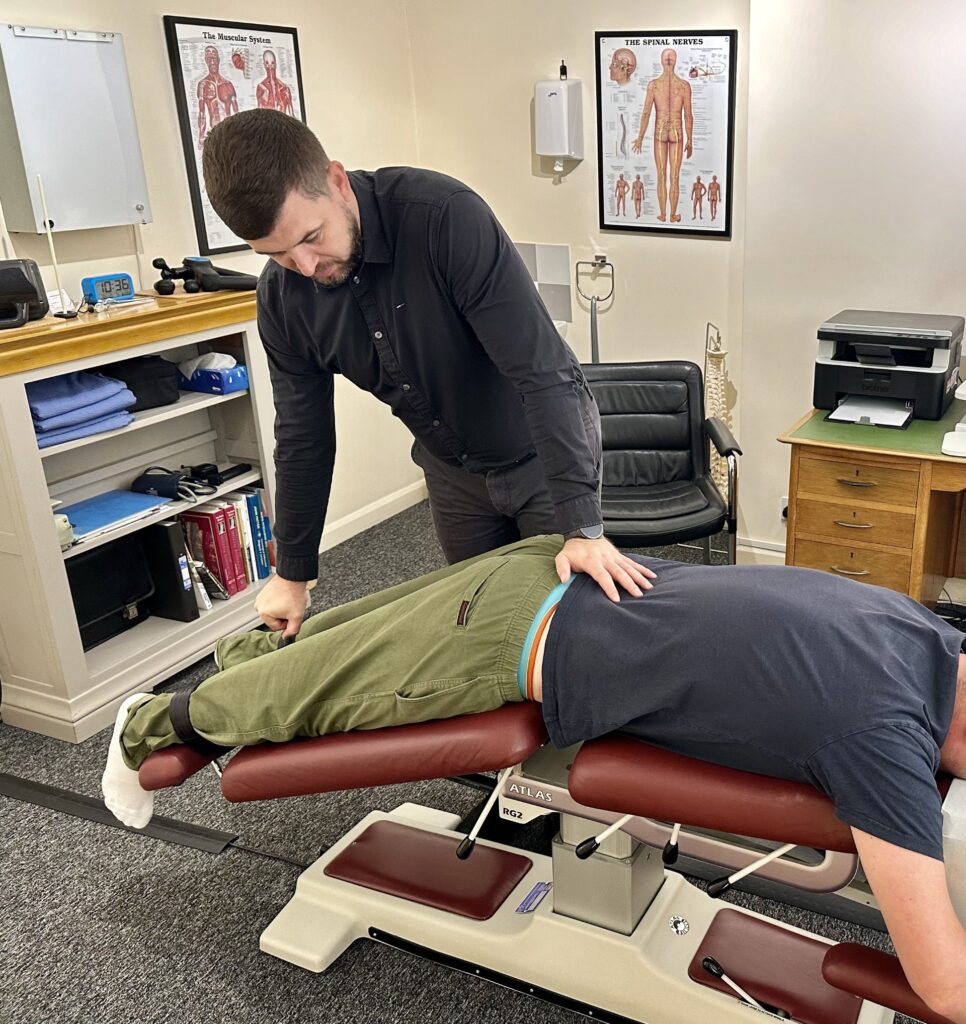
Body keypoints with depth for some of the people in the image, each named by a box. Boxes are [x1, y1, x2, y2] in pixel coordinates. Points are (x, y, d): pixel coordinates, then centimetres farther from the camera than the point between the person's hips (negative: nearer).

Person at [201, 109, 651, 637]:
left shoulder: (445, 214, -31)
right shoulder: (282, 296, -14)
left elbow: (540, 368, -33)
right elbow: (303, 435, -3)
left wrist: (583, 526, -37)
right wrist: (292, 574, 4)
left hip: (543, 448, -4)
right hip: (452, 468, 4)